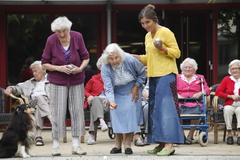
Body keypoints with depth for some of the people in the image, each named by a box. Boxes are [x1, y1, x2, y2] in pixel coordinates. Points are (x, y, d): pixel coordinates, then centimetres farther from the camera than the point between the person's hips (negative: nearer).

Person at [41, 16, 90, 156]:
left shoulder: (77, 37, -7)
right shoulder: (51, 41, -11)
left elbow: (86, 57, 3)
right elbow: (45, 63, -4)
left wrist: (80, 68, -17)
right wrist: (59, 68, -19)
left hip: (76, 80, 2)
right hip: (57, 81, -2)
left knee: (77, 111, 2)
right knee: (58, 112, -3)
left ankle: (76, 145, 8)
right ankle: (56, 145, 4)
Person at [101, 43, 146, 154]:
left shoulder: (130, 60, -25)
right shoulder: (105, 69, -24)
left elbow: (142, 73, -6)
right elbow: (108, 88, -29)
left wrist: (136, 87, -8)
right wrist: (111, 101, -46)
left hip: (131, 91, -1)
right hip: (116, 94, 1)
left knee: (130, 110, -16)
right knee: (116, 112, -11)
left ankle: (127, 144, -10)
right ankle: (118, 144, 0)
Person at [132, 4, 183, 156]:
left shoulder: (166, 32, -7)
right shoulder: (148, 36, 17)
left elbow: (177, 52, -8)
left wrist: (162, 48, -22)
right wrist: (137, 57, 12)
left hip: (166, 75, -9)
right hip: (154, 76, 9)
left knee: (165, 107, -13)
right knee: (154, 109, 7)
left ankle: (169, 144, -16)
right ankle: (161, 143, 10)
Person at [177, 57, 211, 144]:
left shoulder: (200, 78, 24)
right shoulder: (177, 78, 24)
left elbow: (207, 89, 12)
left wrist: (200, 93, -10)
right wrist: (178, 95, -13)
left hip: (195, 103, 0)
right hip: (180, 103, 0)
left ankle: (190, 135, -22)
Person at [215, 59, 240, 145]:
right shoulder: (227, 79, 14)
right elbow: (218, 92, 7)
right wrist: (231, 96, -4)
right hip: (230, 105, 1)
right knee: (227, 109, -35)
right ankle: (229, 134, -30)